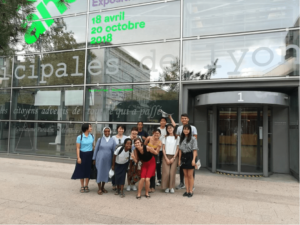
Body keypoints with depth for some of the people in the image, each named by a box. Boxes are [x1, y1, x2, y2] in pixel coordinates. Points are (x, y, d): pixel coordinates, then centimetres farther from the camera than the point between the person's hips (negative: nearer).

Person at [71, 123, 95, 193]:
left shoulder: (92, 136, 3)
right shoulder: (80, 137, -9)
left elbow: (93, 146, 8)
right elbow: (78, 148, -7)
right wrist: (78, 157, -12)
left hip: (90, 155, 3)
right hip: (82, 155, -3)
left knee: (88, 171, 9)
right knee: (82, 171, 7)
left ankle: (86, 186, 23)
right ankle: (82, 186, 21)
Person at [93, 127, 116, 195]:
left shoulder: (112, 141, 1)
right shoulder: (100, 139, -1)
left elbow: (114, 151, 3)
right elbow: (96, 149, 3)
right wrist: (94, 159, 3)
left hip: (108, 160, 2)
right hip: (100, 159, -1)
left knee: (106, 173, 9)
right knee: (99, 172, 2)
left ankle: (102, 187, 26)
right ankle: (99, 189, 14)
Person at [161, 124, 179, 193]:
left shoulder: (177, 137, 4)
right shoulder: (165, 138, 7)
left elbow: (177, 149, 1)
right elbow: (163, 148, 4)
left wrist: (173, 158, -7)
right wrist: (166, 158, -5)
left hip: (174, 157, 0)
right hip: (166, 156, 1)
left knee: (172, 172, -5)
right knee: (166, 172, -6)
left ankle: (172, 187, 9)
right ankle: (166, 187, 8)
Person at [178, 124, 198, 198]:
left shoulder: (193, 139, -6)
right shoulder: (181, 139, 11)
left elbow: (195, 150, -9)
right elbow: (180, 150, 13)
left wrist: (194, 159, -16)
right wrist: (179, 159, 10)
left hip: (190, 156, -5)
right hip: (183, 157, 5)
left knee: (190, 175, -1)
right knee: (185, 175, 9)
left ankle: (190, 191, 9)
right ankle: (187, 191, 16)